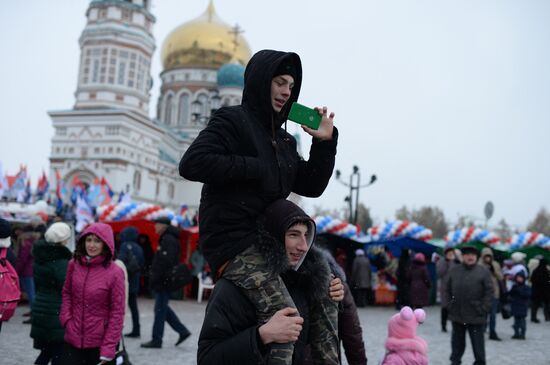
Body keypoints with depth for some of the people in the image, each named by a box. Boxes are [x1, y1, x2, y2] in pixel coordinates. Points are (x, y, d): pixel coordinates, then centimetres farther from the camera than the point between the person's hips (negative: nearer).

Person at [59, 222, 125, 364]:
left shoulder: (115, 272, -14)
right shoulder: (74, 265, -1)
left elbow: (117, 311, -12)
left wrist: (109, 347, -13)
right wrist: (66, 318, -1)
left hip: (99, 342, -4)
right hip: (73, 339, 4)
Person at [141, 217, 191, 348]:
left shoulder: (168, 240, -15)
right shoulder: (166, 238, 18)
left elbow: (165, 262, -22)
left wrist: (155, 279, -22)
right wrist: (154, 279, 19)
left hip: (164, 282, -10)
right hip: (164, 282, 10)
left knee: (160, 310, -3)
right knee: (163, 308, 15)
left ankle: (156, 340, 5)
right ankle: (182, 331, 18)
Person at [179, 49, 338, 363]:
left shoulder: (284, 140, 19)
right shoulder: (233, 119, -2)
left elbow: (311, 187, 17)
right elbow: (192, 163, -15)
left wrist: (325, 142, 5)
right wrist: (254, 168, -13)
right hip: (233, 240, -8)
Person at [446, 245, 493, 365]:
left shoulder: (483, 271, -4)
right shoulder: (454, 270, 6)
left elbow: (489, 292, -7)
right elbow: (449, 290, 11)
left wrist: (483, 309, -12)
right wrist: (451, 305, 4)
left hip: (476, 316, -3)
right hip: (457, 315, 3)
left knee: (478, 343, 3)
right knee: (457, 341, 15)